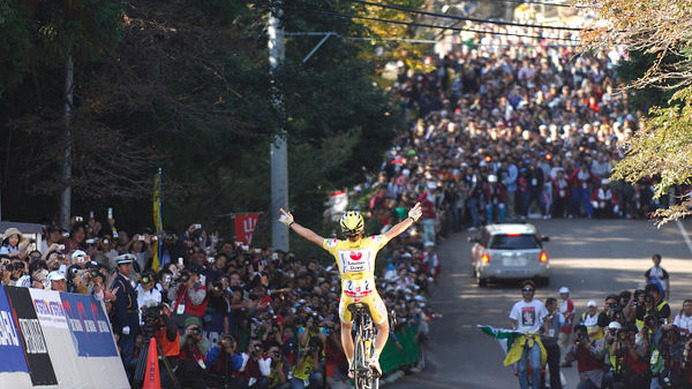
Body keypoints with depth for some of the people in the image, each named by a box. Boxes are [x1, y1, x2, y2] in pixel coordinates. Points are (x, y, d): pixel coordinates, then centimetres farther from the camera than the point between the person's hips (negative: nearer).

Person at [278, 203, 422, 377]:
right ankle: (375, 357, -2)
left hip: (348, 299, 1)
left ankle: (351, 363, 22)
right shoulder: (372, 243, -10)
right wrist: (412, 218, 20)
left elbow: (311, 236, 2)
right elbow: (394, 232, 4)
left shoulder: (337, 246, -9)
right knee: (383, 329, 22)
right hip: (370, 297, -1)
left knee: (345, 328, 30)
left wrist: (291, 223, 15)